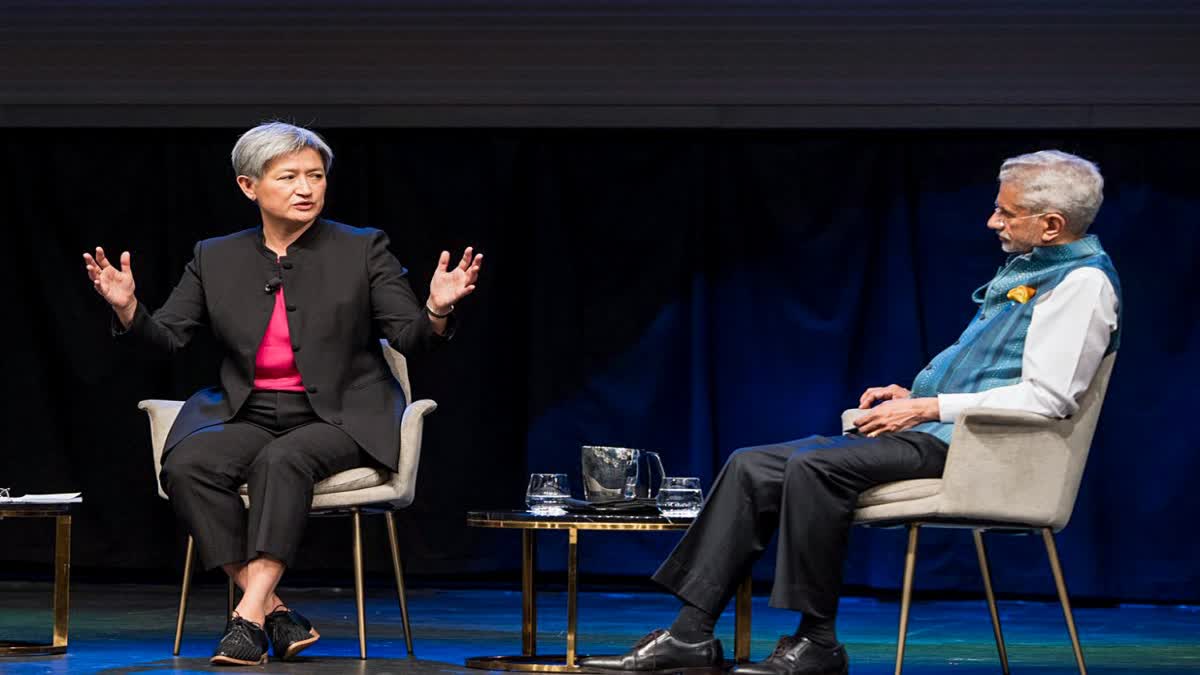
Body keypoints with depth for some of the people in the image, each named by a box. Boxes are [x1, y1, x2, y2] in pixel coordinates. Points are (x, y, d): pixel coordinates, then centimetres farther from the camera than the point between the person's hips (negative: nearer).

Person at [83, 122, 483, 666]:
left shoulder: (363, 250, 2)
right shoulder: (215, 259, 9)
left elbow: (410, 337, -4)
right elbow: (168, 336, 5)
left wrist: (436, 311, -26)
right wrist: (127, 308, -15)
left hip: (339, 418, -3)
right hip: (250, 415, 3)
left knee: (282, 460, -35)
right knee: (187, 464, -28)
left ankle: (248, 618, -37)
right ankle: (274, 614, -27)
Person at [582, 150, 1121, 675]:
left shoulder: (1084, 282, -9)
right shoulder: (1023, 269, 22)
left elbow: (1047, 397, -19)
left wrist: (928, 408, -15)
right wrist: (911, 396, 12)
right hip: (927, 431, 10)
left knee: (814, 466, -29)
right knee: (752, 467, -2)